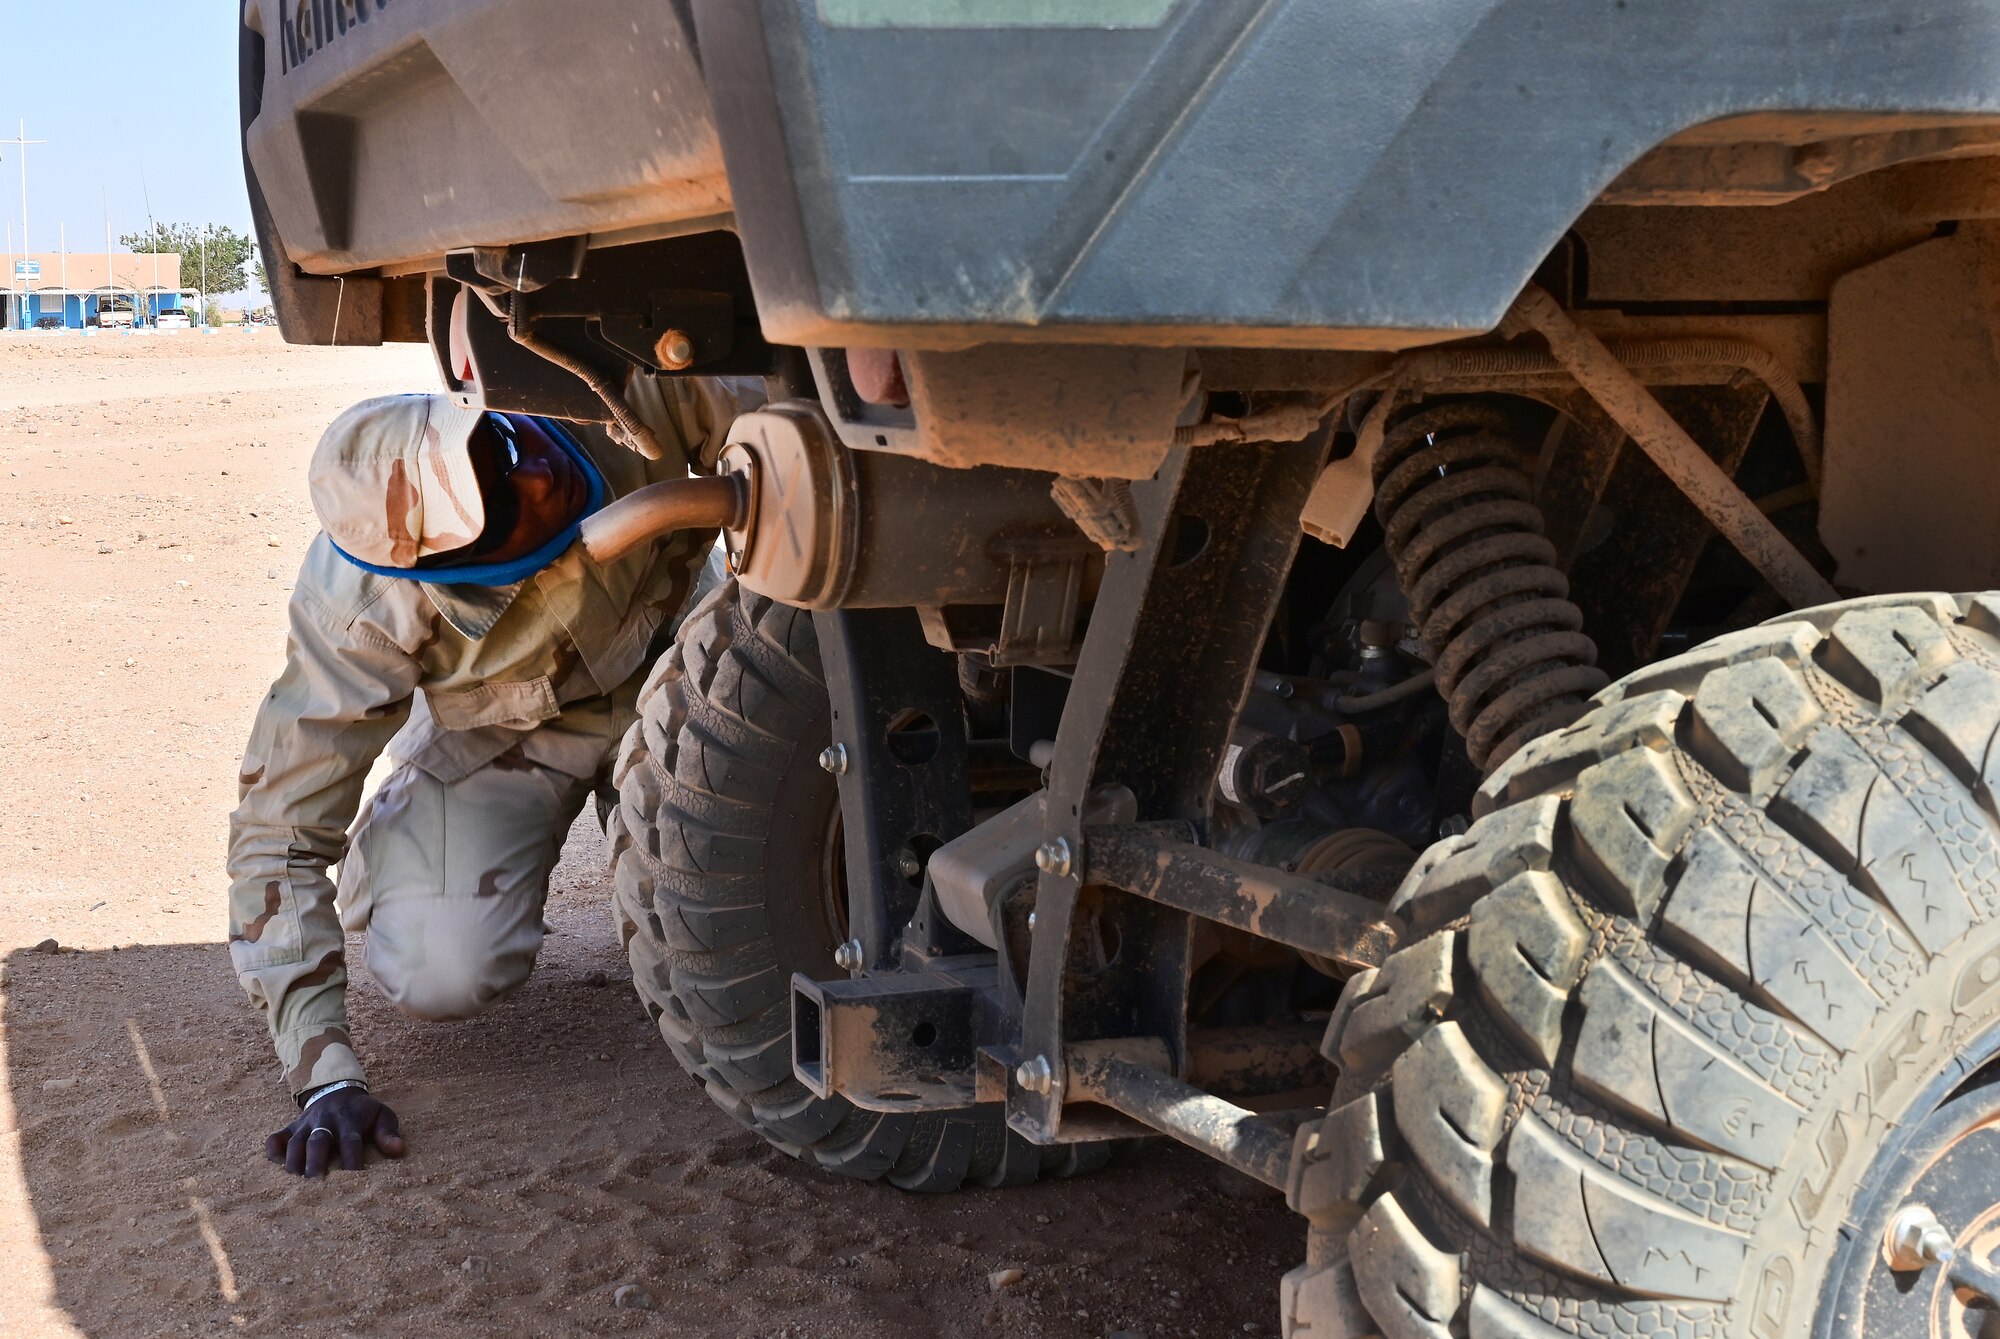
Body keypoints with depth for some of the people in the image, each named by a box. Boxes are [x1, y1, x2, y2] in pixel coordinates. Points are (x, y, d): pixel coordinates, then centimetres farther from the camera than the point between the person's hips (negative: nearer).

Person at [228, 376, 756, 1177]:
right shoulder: (364, 609, -35)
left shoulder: (627, 390, -38)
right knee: (441, 978, -24)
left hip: (668, 669, 2)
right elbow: (279, 826, -26)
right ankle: (390, 838, 12)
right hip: (498, 731, -1)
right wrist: (325, 1077, -31)